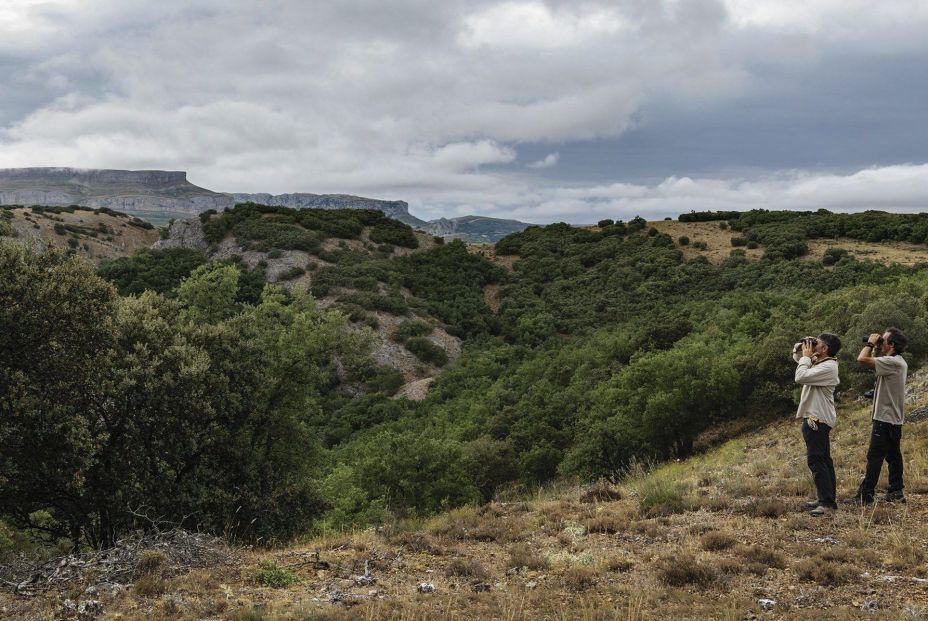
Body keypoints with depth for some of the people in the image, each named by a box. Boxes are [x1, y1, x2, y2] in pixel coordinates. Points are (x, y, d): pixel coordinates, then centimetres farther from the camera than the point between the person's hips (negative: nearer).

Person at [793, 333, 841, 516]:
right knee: (823, 460, 14)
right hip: (817, 418, 11)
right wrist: (801, 347, 4)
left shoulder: (828, 367, -19)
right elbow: (796, 356, 25)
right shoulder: (818, 362, 11)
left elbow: (800, 377, -28)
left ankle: (827, 503, -14)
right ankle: (826, 498, 22)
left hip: (817, 420, -11)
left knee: (815, 460, -12)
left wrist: (806, 357, -15)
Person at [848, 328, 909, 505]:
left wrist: (870, 343, -12)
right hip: (895, 418, 10)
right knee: (893, 456, 12)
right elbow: (874, 361, 23)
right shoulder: (899, 362, 12)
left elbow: (862, 359, -28)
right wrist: (876, 349, 9)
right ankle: (896, 492, 17)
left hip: (885, 419, -10)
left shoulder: (892, 362, -19)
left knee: (874, 456, -9)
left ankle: (865, 495, -9)